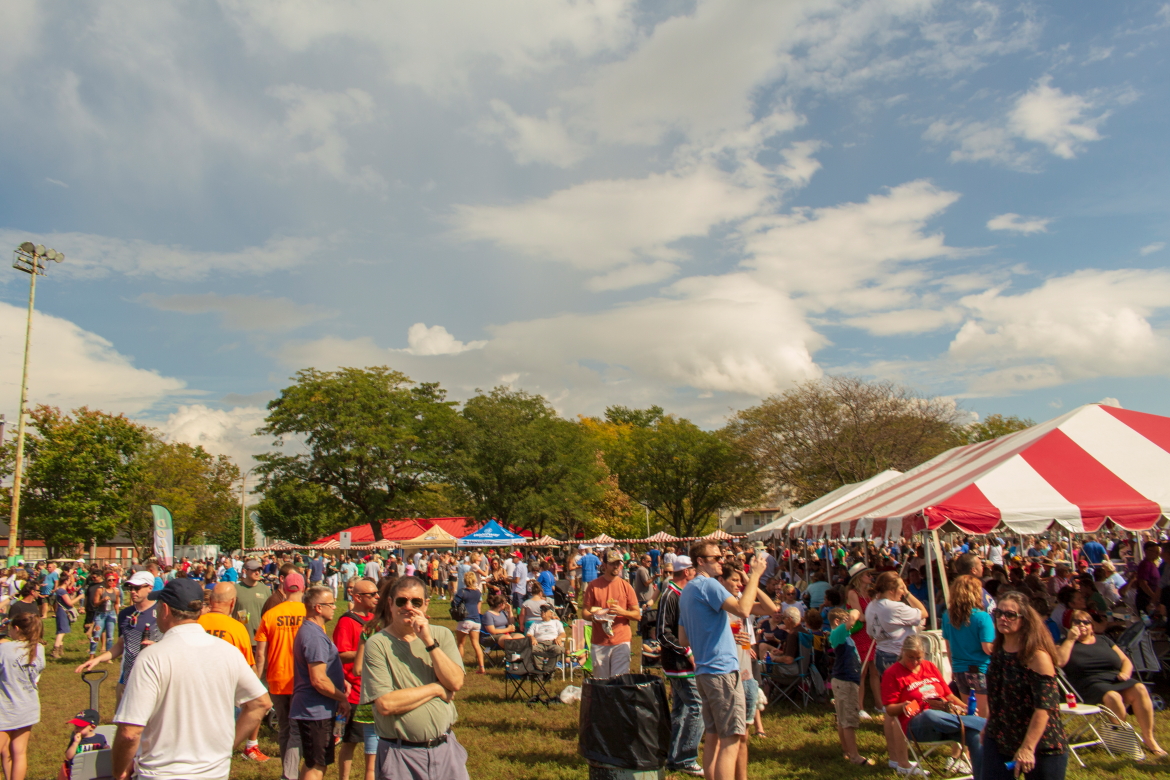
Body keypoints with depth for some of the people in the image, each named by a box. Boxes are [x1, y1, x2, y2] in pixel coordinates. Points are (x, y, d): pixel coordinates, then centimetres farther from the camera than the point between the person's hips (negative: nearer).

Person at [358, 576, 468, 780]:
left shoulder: (442, 635, 3)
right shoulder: (377, 644, -11)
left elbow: (456, 682, -10)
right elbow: (385, 704, -19)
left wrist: (429, 641, -18)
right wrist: (436, 689, -11)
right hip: (401, 755, -3)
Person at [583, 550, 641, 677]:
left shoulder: (625, 586, 3)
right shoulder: (593, 585, 2)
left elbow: (637, 615, 4)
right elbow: (585, 612, 5)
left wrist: (622, 611, -14)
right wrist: (595, 615, -16)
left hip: (621, 641, 0)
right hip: (599, 642, 0)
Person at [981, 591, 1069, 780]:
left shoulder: (1037, 657, -17)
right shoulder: (997, 651, 2)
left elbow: (1044, 707, -21)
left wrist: (1027, 748, -24)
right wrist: (989, 726, 18)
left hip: (1041, 747, -5)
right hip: (998, 741, 5)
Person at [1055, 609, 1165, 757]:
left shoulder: (1103, 640, 22)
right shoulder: (1067, 643, 9)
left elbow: (1126, 661, 20)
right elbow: (1059, 661, -10)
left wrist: (1125, 673, -2)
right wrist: (1070, 639, -7)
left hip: (1116, 680, 4)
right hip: (1091, 686, -4)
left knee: (1140, 690, -26)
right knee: (1112, 696, -35)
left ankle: (1149, 738, -19)